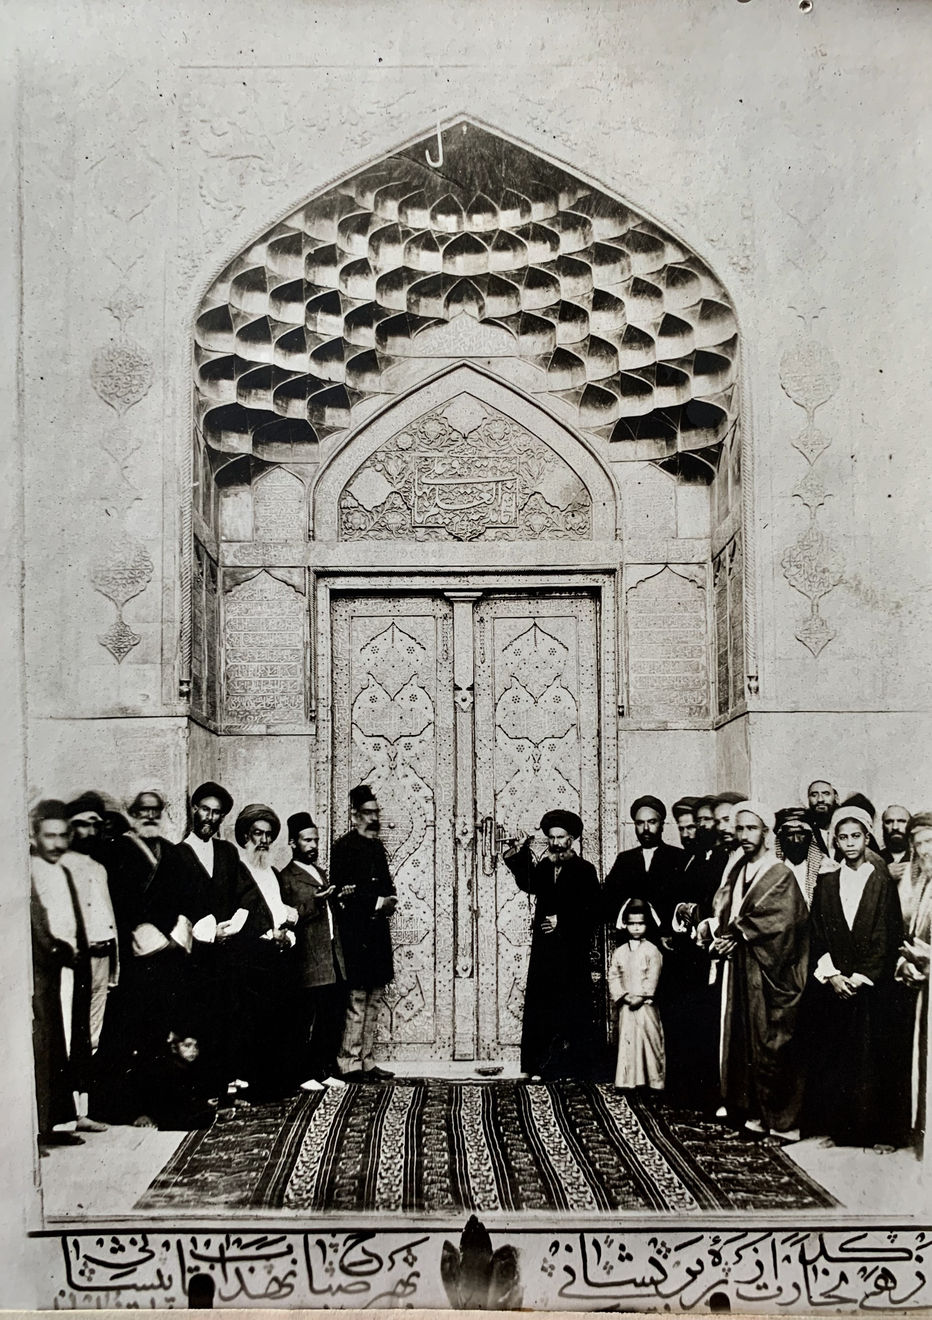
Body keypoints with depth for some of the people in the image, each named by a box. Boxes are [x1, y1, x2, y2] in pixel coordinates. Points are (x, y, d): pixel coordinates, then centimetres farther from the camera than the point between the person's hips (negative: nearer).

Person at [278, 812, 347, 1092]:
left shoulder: (320, 873, 22)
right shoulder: (286, 877, -4)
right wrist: (313, 904, -23)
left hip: (334, 960, 8)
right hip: (310, 962, -8)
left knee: (334, 1019, 7)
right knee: (309, 1020, -5)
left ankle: (327, 1069, 16)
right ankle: (306, 1074, 3)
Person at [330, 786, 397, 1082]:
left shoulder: (377, 845, 16)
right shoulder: (344, 847, -9)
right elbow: (343, 892, -15)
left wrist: (389, 899, 2)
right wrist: (376, 902, -17)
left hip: (377, 932, 8)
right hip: (355, 933, -8)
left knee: (374, 999, 11)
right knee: (356, 1000, -6)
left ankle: (367, 1062, 17)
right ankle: (349, 1064, -1)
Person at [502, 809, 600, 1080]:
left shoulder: (584, 870, 0)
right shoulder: (543, 867, 12)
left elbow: (593, 912, -6)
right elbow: (528, 885, -9)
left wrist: (561, 921, -12)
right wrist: (519, 855, -17)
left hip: (572, 950, -4)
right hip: (544, 948, 4)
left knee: (572, 1007, -2)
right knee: (539, 1005, 0)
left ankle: (573, 1067, 6)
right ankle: (538, 1066, 5)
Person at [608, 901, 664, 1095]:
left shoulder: (651, 950, -2)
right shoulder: (619, 952, 9)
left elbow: (652, 978, -8)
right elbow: (613, 977, 5)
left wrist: (640, 996, -15)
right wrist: (623, 996, -9)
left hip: (645, 1004, -3)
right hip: (626, 1005, 3)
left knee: (649, 1039, -4)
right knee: (626, 1041, 1)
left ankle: (654, 1080, 1)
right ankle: (629, 1081, 5)